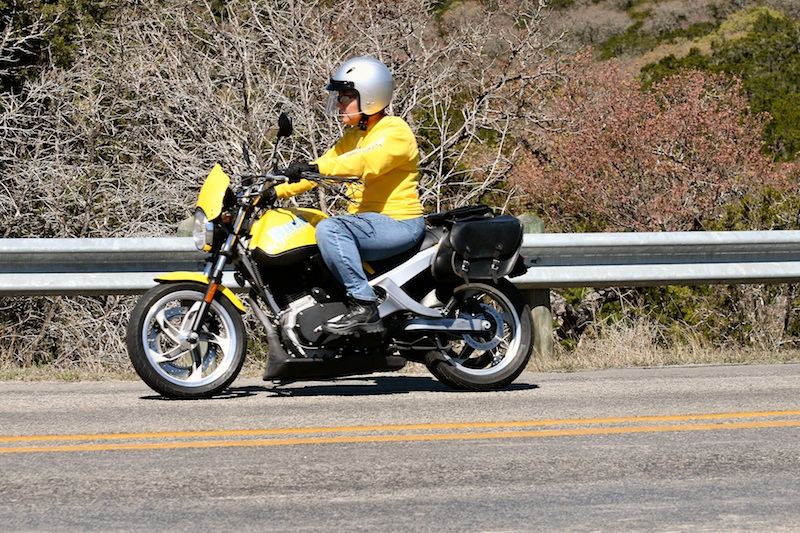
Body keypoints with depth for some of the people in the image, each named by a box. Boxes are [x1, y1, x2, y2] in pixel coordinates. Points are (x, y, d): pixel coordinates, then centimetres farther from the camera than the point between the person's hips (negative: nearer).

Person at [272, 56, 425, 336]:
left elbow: (365, 162, -30)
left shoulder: (395, 131, -11)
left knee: (329, 229, -32)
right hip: (366, 218, 10)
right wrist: (276, 191, 2)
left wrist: (315, 167, -40)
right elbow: (326, 165, 14)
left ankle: (363, 306, -31)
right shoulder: (354, 135, 18)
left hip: (399, 224, -10)